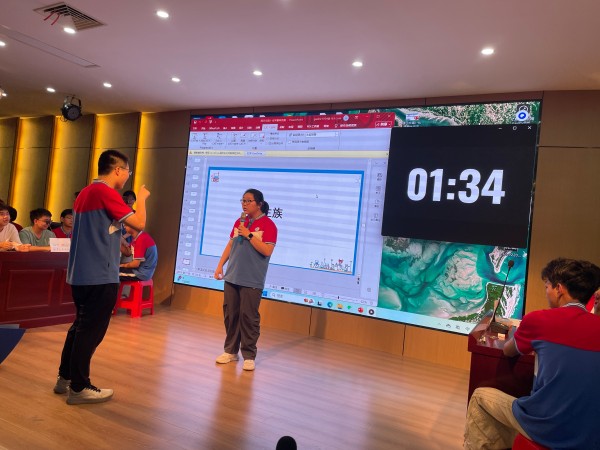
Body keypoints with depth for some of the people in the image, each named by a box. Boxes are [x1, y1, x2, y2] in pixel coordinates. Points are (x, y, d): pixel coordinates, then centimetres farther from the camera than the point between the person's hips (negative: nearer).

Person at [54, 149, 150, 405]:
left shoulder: (85, 192, 14)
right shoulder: (106, 192, -15)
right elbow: (139, 223, -16)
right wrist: (142, 198, -2)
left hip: (80, 273, 10)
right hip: (100, 276, -10)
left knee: (80, 325, 19)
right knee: (91, 330, 0)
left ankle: (65, 378, 28)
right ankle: (78, 388, 9)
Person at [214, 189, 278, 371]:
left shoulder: (268, 224, -8)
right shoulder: (239, 222, 11)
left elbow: (267, 251, -18)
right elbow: (230, 245, 16)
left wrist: (248, 234, -18)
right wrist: (220, 265, 10)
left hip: (252, 280, -6)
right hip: (232, 277, 6)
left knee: (248, 317, -2)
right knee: (230, 314, 11)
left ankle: (248, 356, 11)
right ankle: (231, 351, 24)